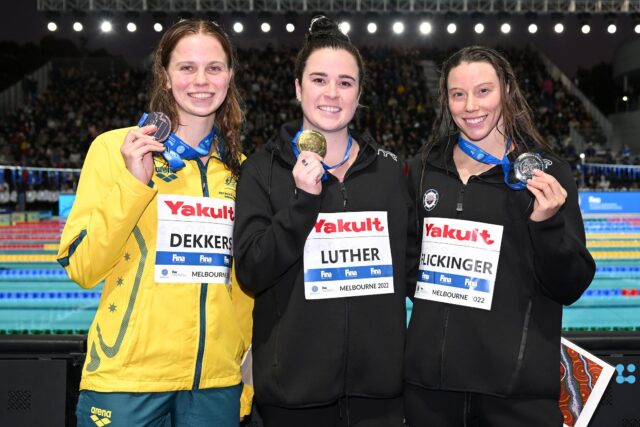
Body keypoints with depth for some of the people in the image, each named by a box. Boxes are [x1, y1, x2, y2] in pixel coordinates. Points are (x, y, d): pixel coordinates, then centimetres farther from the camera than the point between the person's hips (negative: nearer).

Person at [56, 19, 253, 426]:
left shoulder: (240, 167, 6)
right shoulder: (115, 148, -5)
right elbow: (81, 268, -8)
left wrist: (249, 374, 10)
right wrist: (133, 183, -18)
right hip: (126, 376, -3)